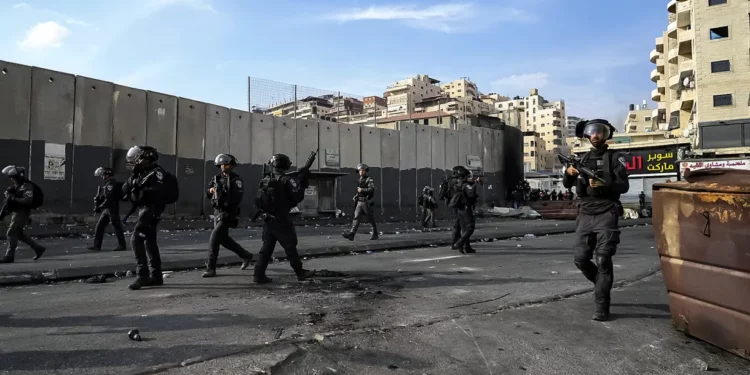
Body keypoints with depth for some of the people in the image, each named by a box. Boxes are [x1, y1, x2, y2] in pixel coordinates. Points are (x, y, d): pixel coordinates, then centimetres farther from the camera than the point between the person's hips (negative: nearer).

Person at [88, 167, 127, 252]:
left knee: (117, 227, -3)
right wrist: (98, 207, 11)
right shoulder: (107, 184, 17)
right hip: (107, 210, 10)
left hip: (112, 209, -10)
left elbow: (109, 198, -22)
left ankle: (122, 245, 5)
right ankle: (97, 245, 12)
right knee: (99, 226, 8)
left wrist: (100, 207, -19)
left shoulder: (111, 183, -14)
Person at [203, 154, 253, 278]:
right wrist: (210, 191, -7)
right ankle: (246, 256, 34)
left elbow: (238, 197, -20)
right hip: (217, 212, 8)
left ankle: (211, 268, -6)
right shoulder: (216, 178, 10)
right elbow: (208, 195, 15)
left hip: (228, 214, -8)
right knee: (223, 239, 16)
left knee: (214, 238, -14)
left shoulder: (235, 179, -9)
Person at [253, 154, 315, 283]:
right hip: (281, 220, -6)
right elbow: (297, 197, -14)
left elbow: (259, 200, 12)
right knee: (290, 246, 4)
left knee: (267, 246, 11)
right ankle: (300, 272, 15)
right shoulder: (286, 180, -11)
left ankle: (259, 274, 8)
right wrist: (301, 184, 1)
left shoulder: (265, 180, 7)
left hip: (267, 219, 6)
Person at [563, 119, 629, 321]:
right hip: (585, 215, 5)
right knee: (581, 259, 4)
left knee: (603, 261, -7)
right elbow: (567, 185, 12)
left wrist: (602, 185, -24)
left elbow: (624, 186, -7)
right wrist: (568, 173, -10)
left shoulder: (614, 157, 2)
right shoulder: (584, 159, 16)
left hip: (606, 215, -5)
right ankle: (602, 285, 30)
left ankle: (602, 307, -1)